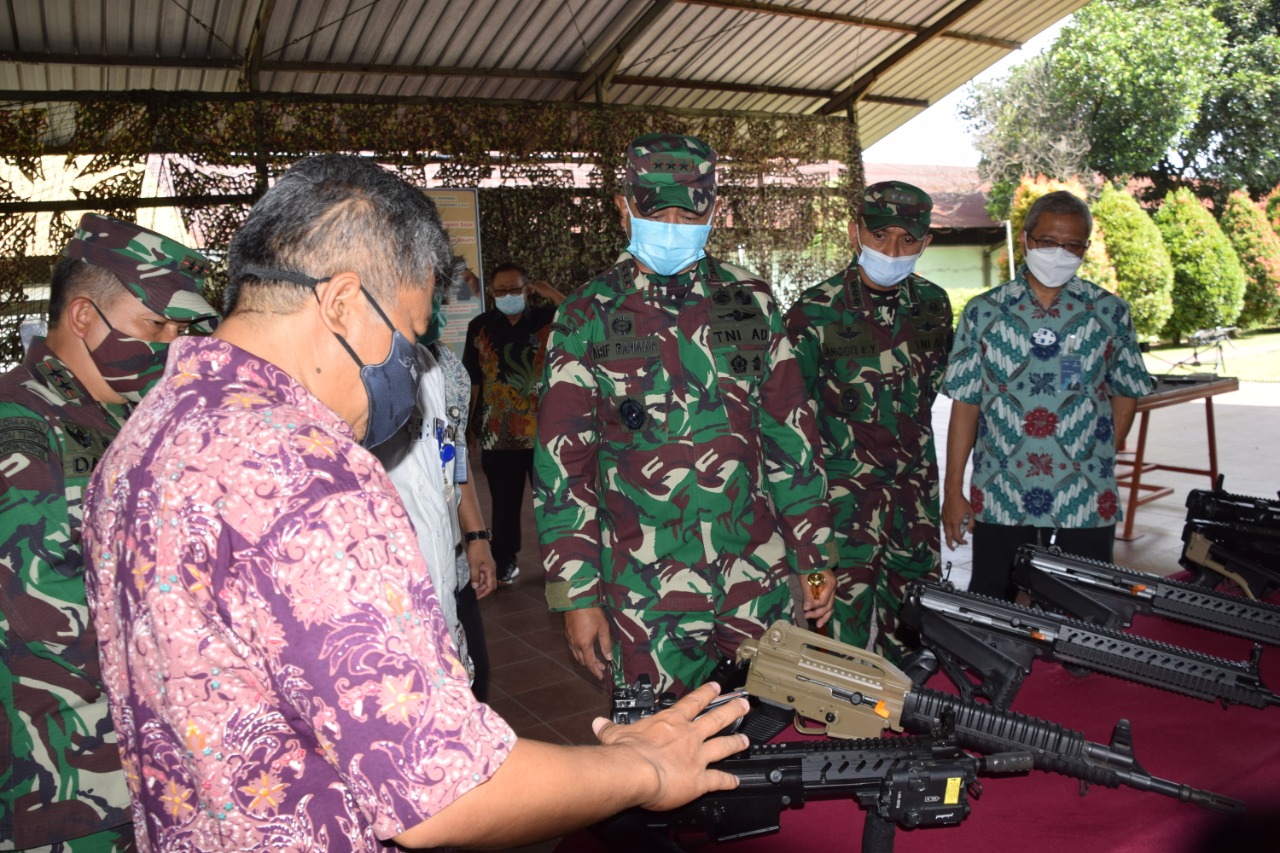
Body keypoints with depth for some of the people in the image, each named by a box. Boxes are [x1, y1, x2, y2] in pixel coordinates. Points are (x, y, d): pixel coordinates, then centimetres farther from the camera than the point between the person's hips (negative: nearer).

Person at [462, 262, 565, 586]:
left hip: (544, 431, 0)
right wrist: (467, 425, 3)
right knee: (504, 504, 11)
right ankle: (505, 562, 25)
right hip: (497, 434, 1)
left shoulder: (547, 319, 2)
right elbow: (472, 381, 5)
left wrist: (554, 295, -14)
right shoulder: (480, 327, 3)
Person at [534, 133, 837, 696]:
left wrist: (814, 555, 7)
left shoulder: (751, 303, 6)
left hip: (760, 584, 3)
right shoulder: (587, 317, -2)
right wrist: (576, 592, -6)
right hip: (645, 593, -2)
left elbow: (791, 434, 9)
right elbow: (562, 462, -2)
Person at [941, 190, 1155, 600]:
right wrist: (953, 491, -2)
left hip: (1087, 504, 1)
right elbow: (965, 404, 0)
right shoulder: (983, 313, 0)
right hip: (999, 500, 0)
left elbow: (1126, 392, 11)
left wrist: (1101, 464, 3)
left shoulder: (1109, 313, 2)